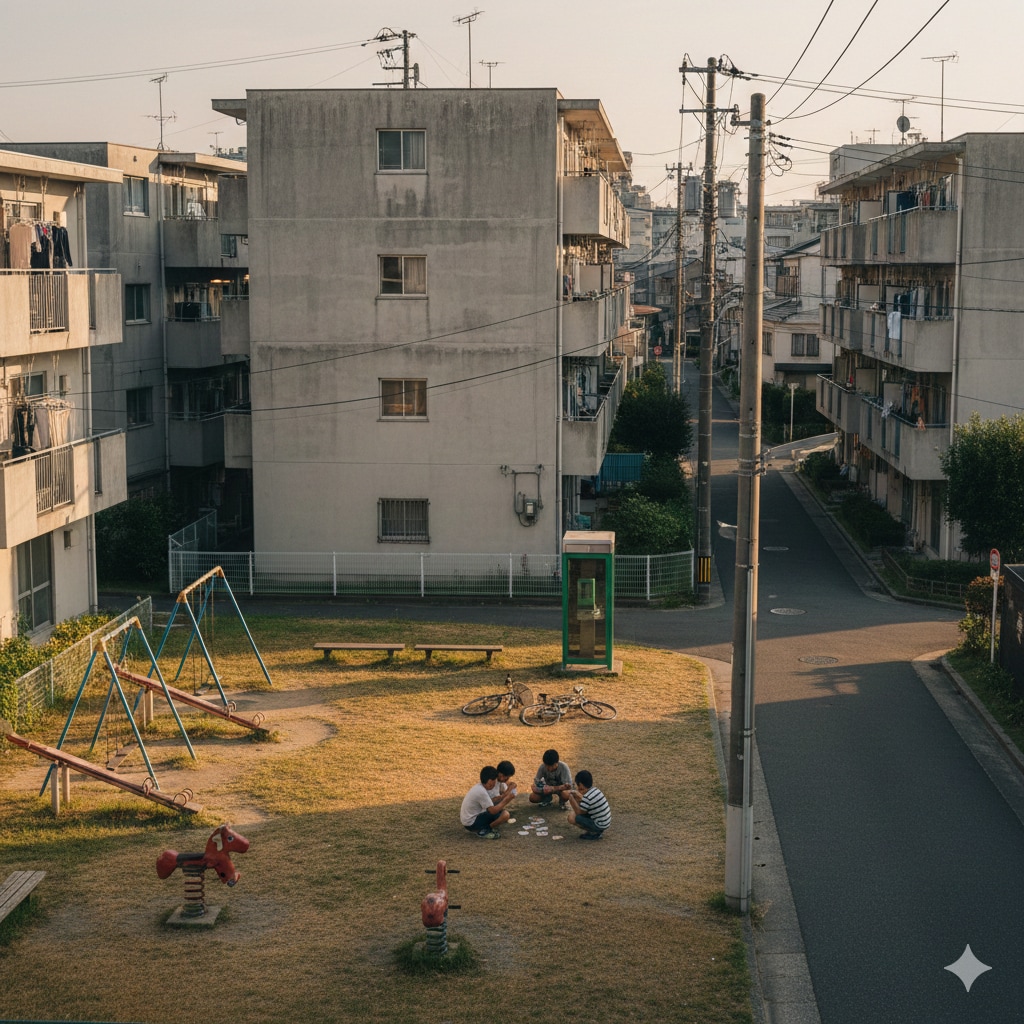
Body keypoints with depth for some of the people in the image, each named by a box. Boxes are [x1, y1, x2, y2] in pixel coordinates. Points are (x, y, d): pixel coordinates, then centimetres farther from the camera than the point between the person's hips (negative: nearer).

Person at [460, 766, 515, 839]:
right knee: (505, 814, -20)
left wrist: (503, 796, 2)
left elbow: (490, 801, 12)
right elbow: (493, 810, -24)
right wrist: (506, 800, -14)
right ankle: (483, 831, -5)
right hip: (472, 824, -10)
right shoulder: (481, 792, -24)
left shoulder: (479, 786, 4)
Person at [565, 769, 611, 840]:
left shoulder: (587, 797, -23)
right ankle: (598, 831, 13)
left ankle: (594, 833, -5)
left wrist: (571, 798, -13)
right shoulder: (595, 790, 3)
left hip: (599, 825, -9)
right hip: (606, 822, 9)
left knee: (572, 817, -15)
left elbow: (578, 812, -15)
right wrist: (579, 796, 13)